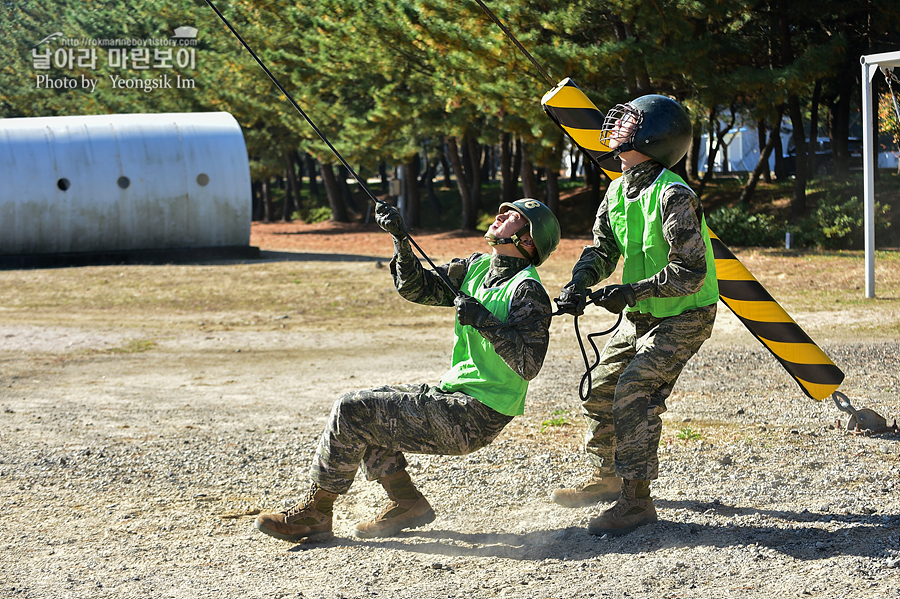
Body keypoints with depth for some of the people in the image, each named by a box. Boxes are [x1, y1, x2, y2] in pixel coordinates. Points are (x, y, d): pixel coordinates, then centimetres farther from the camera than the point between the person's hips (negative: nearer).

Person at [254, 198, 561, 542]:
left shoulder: (527, 291, -14)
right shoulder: (477, 268, 12)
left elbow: (529, 365, -23)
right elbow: (418, 287, 11)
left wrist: (484, 320, -27)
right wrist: (401, 239, -2)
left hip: (474, 417, -9)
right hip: (451, 396, 9)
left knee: (351, 412, -11)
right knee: (360, 402, 14)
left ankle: (314, 513, 2)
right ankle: (406, 503, 12)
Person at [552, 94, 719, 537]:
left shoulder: (674, 197, -25)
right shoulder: (617, 190, 2)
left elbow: (690, 272, -27)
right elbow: (602, 249, 7)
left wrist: (630, 292, -30)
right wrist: (578, 284, -13)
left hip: (684, 316, -9)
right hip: (640, 315, 9)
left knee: (634, 392, -20)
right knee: (600, 389, 12)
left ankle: (636, 501, -15)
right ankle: (607, 478, 32)